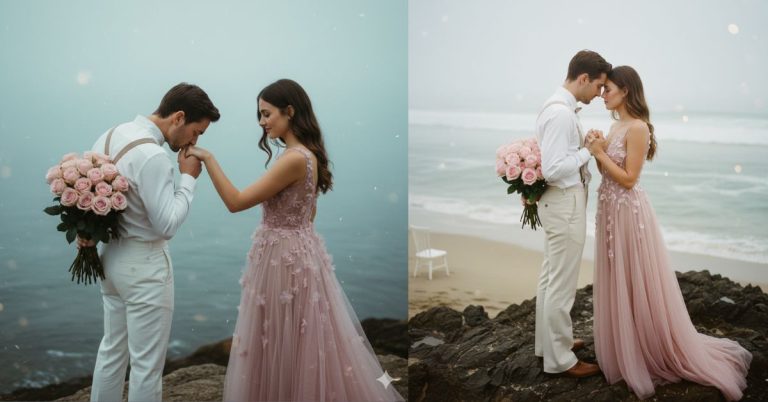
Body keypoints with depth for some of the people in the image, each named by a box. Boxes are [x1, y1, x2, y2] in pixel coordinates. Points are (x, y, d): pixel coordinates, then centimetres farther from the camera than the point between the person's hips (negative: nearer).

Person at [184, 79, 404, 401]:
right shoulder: (305, 154, 8)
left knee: (283, 348, 4)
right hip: (294, 252, 10)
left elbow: (235, 202, -20)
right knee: (299, 348, 17)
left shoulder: (294, 158, -22)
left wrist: (208, 158, -14)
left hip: (285, 257, -10)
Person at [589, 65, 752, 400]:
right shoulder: (617, 125, 10)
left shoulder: (637, 127, -17)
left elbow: (627, 179, -19)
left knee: (637, 288, 2)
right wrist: (598, 150, -3)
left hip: (628, 213, -9)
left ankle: (658, 353, 17)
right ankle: (624, 349, 30)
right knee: (618, 289, 16)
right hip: (610, 211, 9)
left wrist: (600, 153, -15)